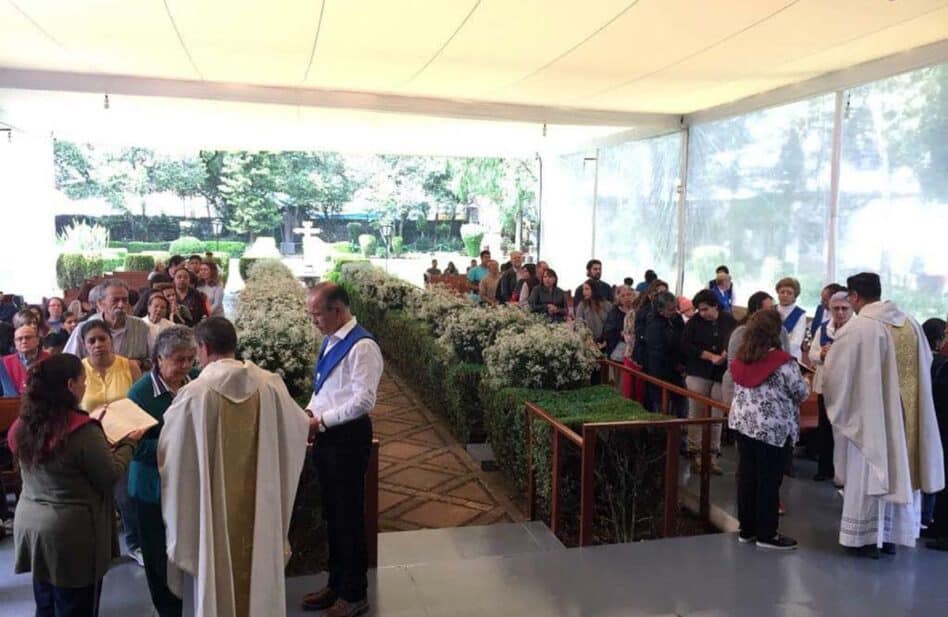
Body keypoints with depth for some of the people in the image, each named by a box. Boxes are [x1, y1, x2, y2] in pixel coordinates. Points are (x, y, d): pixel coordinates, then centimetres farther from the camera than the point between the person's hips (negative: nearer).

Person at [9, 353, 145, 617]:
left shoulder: (24, 426, -2)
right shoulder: (83, 431, -24)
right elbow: (110, 477, -13)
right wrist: (128, 443, 0)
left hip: (30, 524, 7)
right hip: (71, 533, -7)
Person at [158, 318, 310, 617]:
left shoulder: (194, 393, -18)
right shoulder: (270, 384, -9)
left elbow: (169, 448, -5)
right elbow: (299, 426, 4)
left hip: (214, 508, -3)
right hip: (260, 504, 3)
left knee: (217, 577, 15)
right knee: (259, 571, 19)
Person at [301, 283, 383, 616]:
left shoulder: (362, 346, -20)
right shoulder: (330, 341, 9)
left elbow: (363, 401, -24)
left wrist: (321, 420, -19)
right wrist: (311, 410, 2)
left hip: (349, 437, -9)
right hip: (328, 435, 9)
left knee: (349, 515, 4)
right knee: (332, 513, 19)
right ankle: (337, 583, 37)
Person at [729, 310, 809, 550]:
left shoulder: (741, 358, 2)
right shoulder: (783, 362, -17)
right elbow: (801, 393, -8)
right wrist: (787, 396, 13)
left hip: (742, 421, 6)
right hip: (772, 426, -6)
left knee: (746, 474, 13)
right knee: (769, 479, 4)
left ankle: (747, 529, 22)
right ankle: (766, 534, 14)